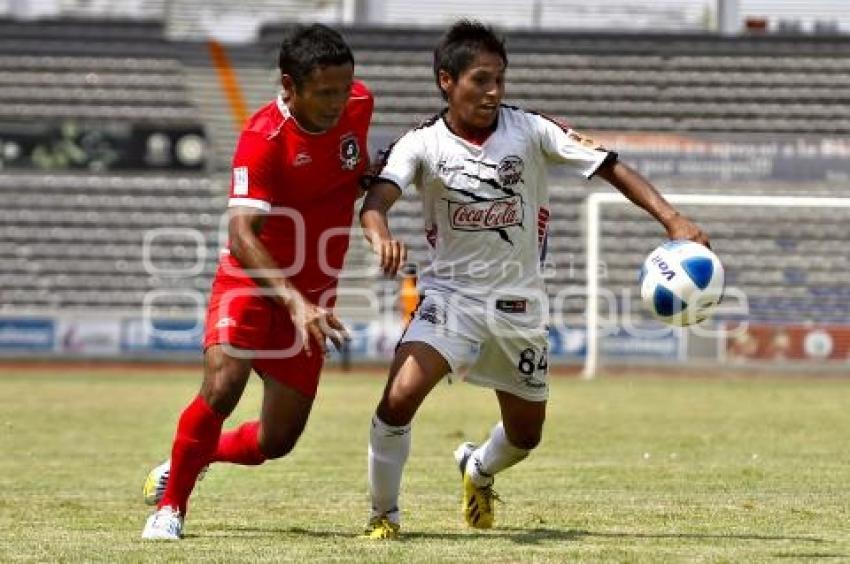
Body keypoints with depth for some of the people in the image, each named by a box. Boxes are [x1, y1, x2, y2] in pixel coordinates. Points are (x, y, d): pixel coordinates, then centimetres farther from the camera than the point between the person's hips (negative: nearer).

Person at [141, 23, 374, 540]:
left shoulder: (358, 104, -6)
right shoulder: (263, 138, -24)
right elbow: (242, 235, -32)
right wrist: (294, 301, -44)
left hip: (310, 297, 5)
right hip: (252, 280, -5)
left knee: (277, 441, 5)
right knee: (222, 386, -28)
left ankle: (193, 459, 35)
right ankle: (170, 507, -9)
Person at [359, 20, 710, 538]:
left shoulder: (531, 130, -9)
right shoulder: (422, 145, -11)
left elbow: (609, 167, -11)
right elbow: (375, 201, -27)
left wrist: (673, 222, -23)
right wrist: (381, 236, -51)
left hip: (518, 302, 2)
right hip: (451, 293, -2)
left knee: (525, 436, 14)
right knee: (399, 397, -26)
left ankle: (478, 471, 51)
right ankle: (384, 514, -4)